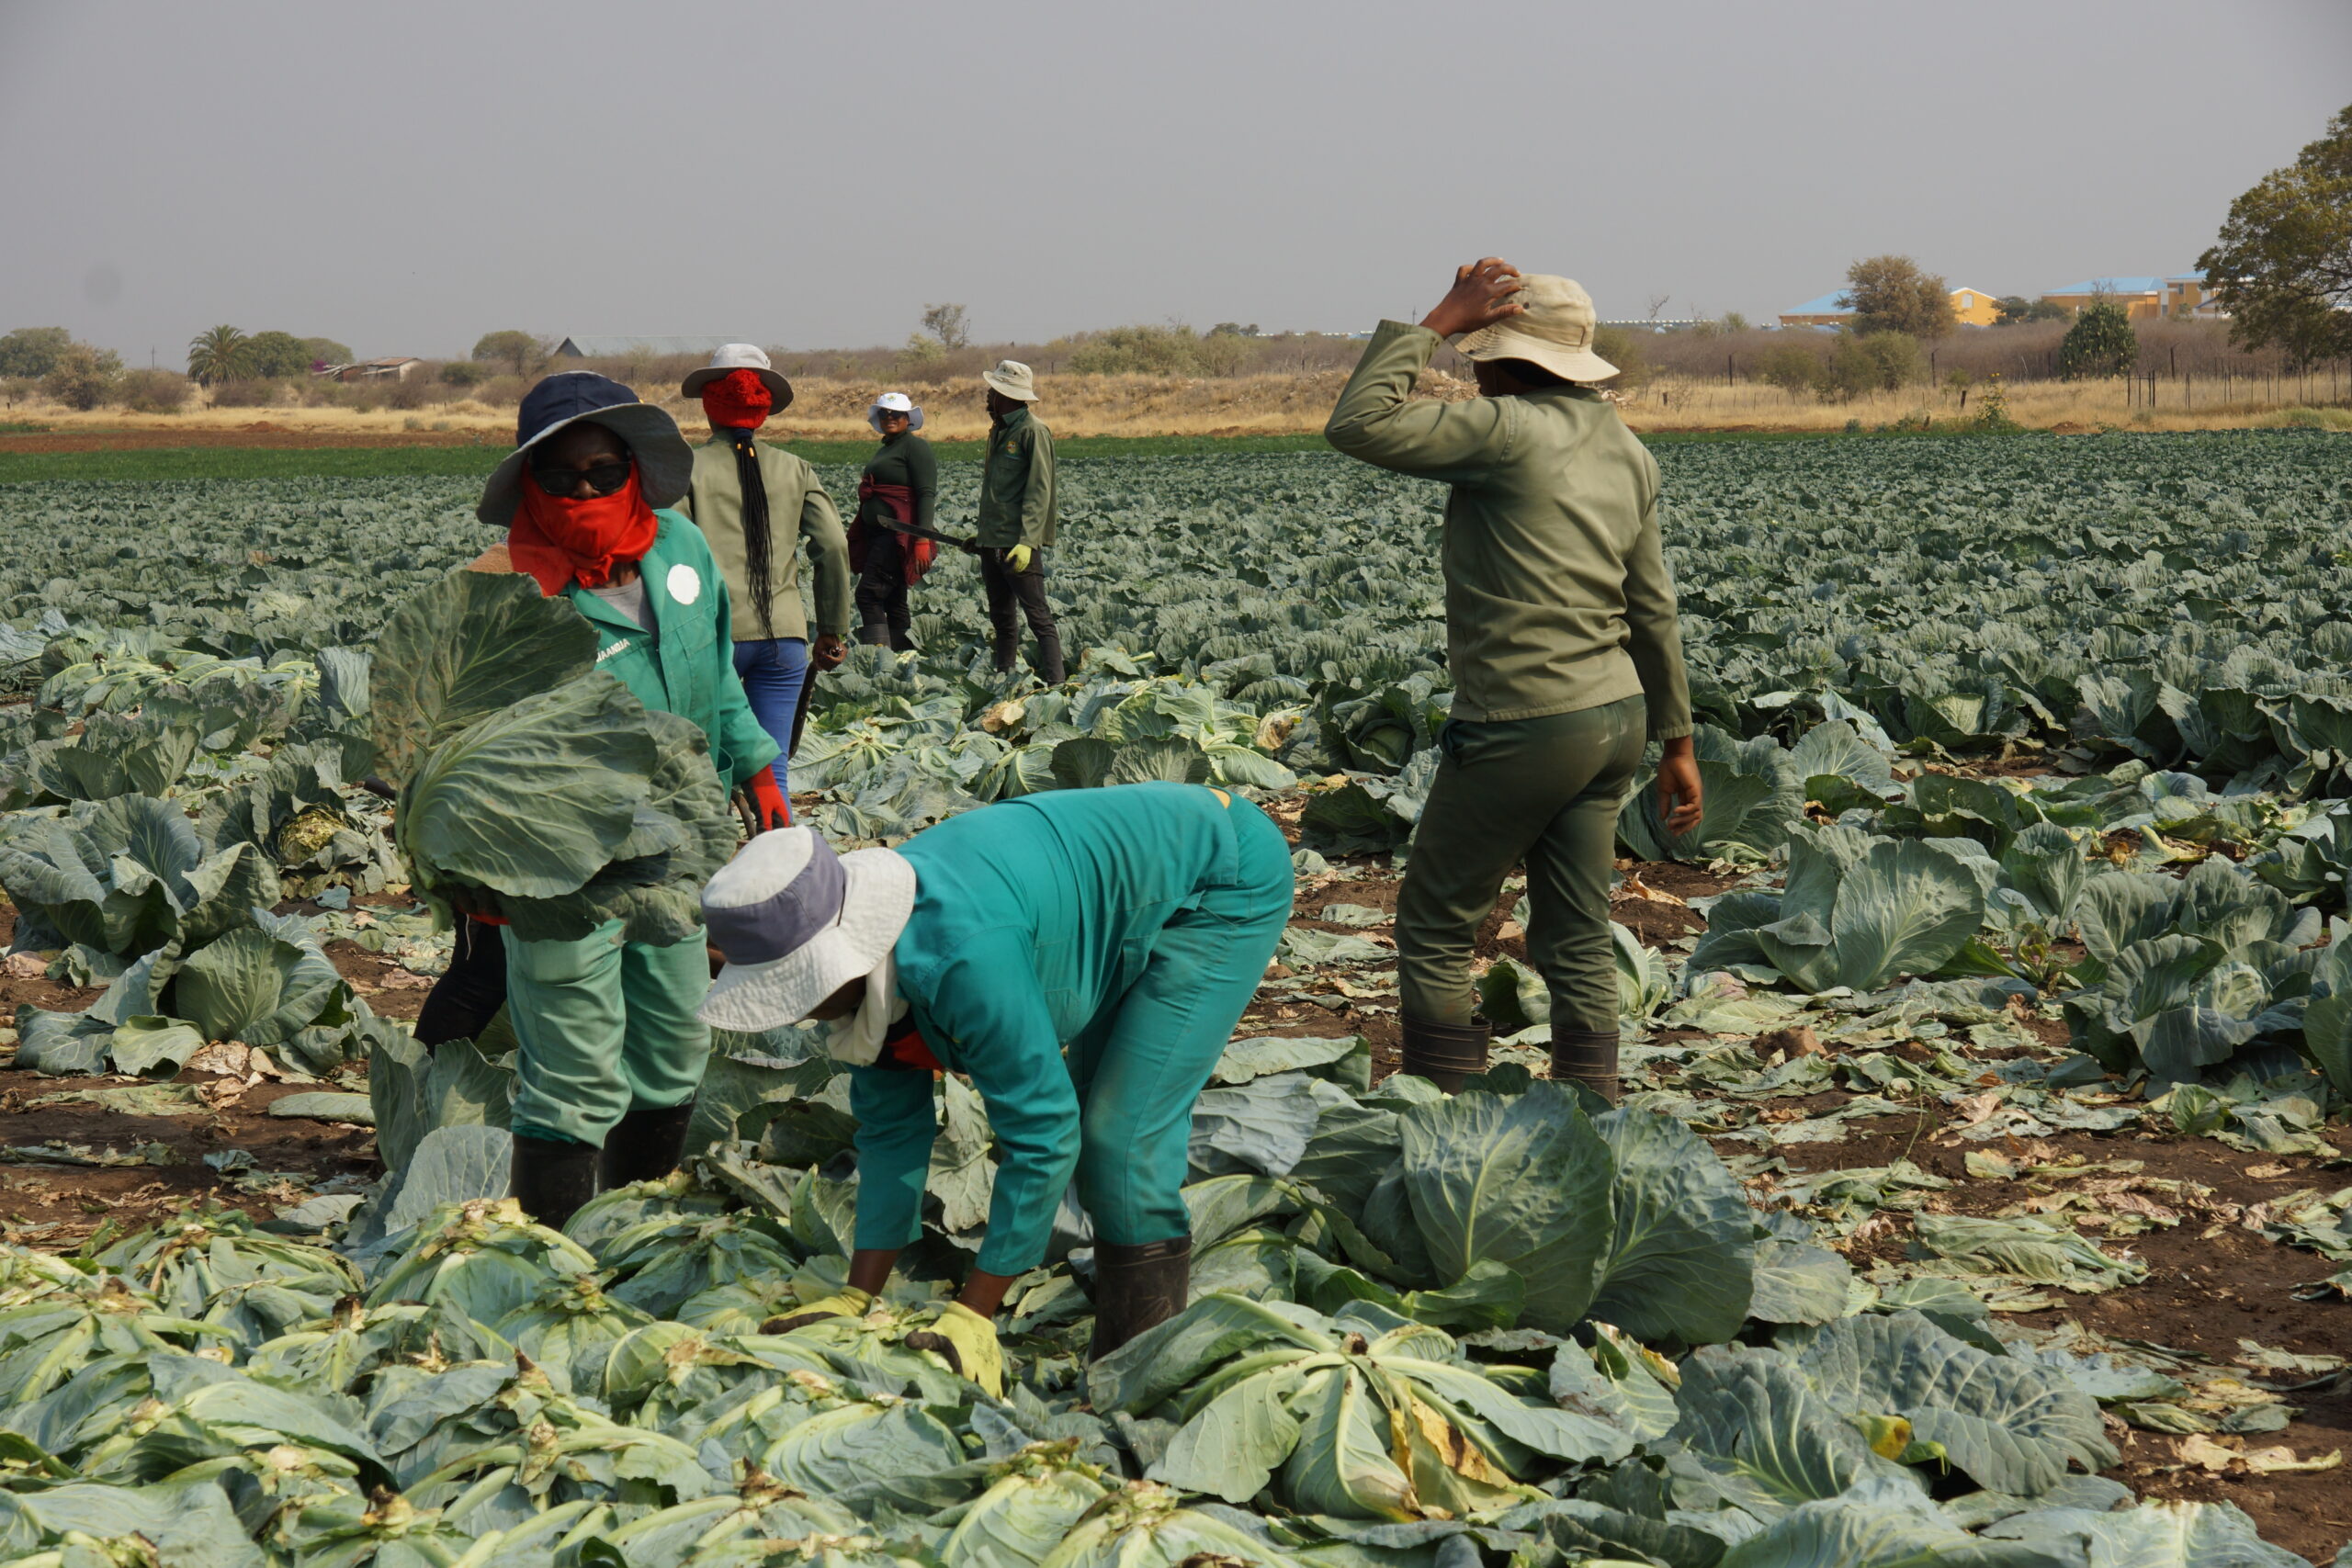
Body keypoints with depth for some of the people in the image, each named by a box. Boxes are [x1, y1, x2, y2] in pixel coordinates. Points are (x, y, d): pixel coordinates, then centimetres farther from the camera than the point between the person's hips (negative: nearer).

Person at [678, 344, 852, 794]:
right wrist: (833, 631, 12)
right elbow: (834, 548, 4)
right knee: (772, 770, 6)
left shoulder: (689, 469, 0)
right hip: (784, 637, 3)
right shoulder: (795, 471, 9)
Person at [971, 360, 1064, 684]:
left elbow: (1039, 492, -17)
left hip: (1018, 544, -9)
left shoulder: (1033, 431, -10)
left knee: (1038, 617, -10)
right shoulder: (999, 431, 17)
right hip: (992, 543, 9)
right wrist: (981, 533, 22)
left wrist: (1027, 541, -24)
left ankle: (1055, 685, -12)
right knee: (1002, 619, 13)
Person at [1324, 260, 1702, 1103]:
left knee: (1432, 928, 5)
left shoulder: (1508, 431, -14)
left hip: (1522, 723, -8)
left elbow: (1358, 425, -17)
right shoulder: (1626, 449, 11)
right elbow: (1652, 609, 16)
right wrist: (1676, 740, 21)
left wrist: (1436, 321, -10)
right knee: (1578, 944, 11)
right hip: (1615, 717, 8)